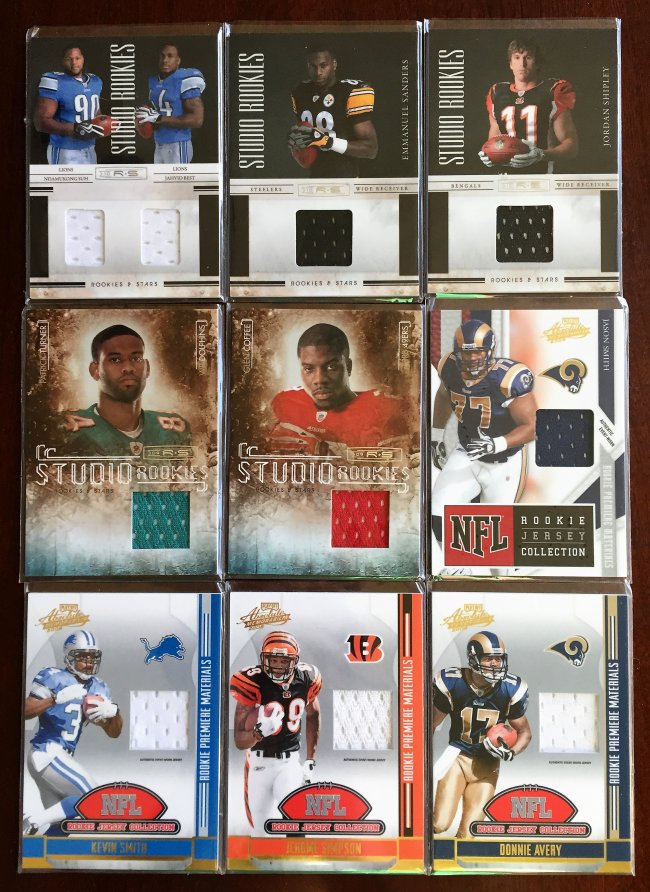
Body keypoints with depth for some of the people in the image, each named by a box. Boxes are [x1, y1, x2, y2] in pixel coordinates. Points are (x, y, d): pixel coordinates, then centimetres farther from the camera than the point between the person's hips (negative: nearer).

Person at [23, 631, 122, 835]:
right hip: (47, 753, -8)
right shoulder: (53, 678, -8)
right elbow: (25, 711, -19)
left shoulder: (97, 688, 10)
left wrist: (114, 711, -11)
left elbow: (113, 732, 9)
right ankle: (35, 821, -7)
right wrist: (57, 698, -30)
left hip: (60, 757, 8)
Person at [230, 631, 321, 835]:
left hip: (291, 761, 1)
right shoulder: (252, 683, -19)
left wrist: (310, 760, 12)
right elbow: (239, 741, -16)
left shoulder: (306, 679, -9)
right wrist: (260, 731, -38)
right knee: (262, 831, 7)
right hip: (260, 762, -1)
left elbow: (313, 715, 13)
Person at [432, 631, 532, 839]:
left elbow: (525, 732, 4)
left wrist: (510, 752, -16)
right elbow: (433, 723, 1)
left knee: (468, 833, -2)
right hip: (457, 757, -1)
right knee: (440, 825, -11)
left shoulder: (510, 689, -12)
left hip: (487, 764, 1)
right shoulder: (452, 683, -15)